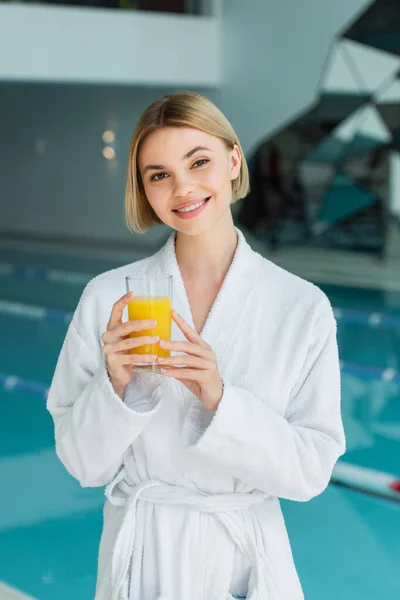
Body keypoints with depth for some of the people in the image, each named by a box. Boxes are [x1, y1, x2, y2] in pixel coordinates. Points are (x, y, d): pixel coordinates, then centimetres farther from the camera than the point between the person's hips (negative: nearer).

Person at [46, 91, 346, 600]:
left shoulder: (304, 307, -10)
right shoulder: (107, 297, -9)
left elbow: (312, 468, -10)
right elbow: (83, 463, -5)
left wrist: (220, 398, -23)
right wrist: (116, 384, -23)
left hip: (249, 555, 0)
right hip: (141, 555, 0)